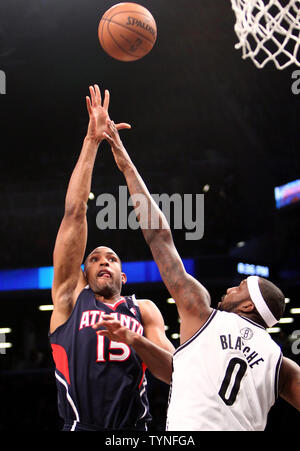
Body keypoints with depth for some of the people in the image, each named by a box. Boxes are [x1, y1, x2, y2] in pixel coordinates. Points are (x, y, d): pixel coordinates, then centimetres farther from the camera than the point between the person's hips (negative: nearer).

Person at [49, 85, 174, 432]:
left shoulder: (144, 310, 19)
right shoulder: (71, 297, 14)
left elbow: (174, 371, 9)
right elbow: (74, 212, 10)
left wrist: (136, 340, -8)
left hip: (134, 428, -1)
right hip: (80, 426, 1)